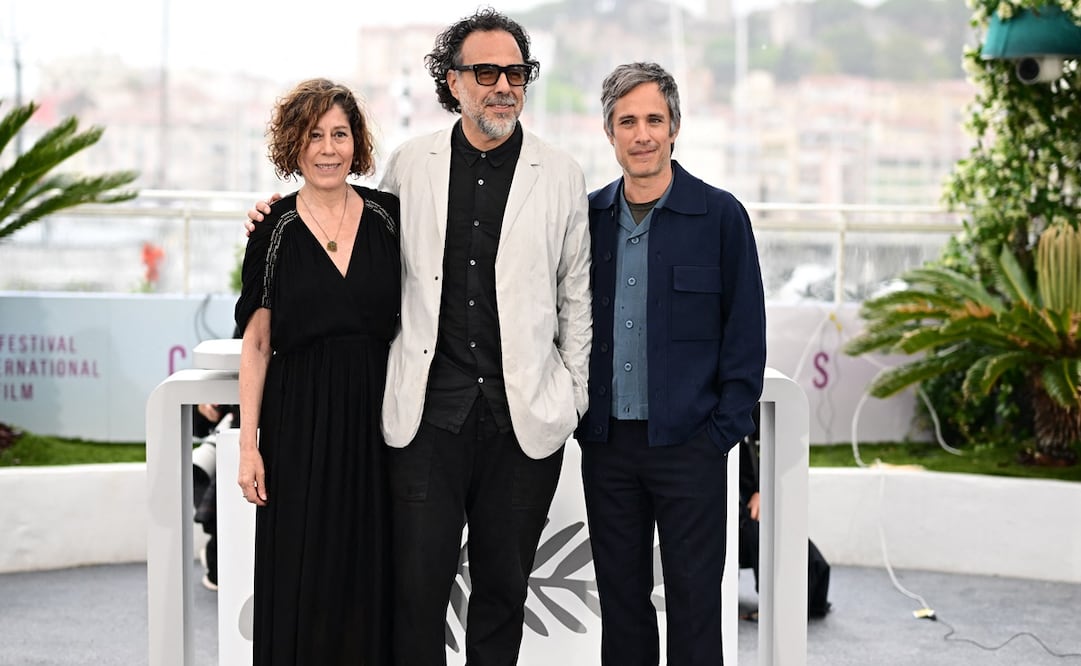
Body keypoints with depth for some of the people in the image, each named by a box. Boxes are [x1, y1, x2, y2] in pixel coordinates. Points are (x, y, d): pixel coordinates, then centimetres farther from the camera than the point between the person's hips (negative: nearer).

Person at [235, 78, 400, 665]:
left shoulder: (388, 215, 3)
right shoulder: (276, 229, 0)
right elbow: (256, 342, 1)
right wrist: (249, 443, -5)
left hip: (376, 414, 1)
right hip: (300, 418, -1)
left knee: (371, 572, 5)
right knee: (302, 578, 2)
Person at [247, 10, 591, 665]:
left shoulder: (561, 175, 4)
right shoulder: (410, 164, 6)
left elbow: (577, 296, 8)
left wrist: (575, 397, 5)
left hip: (526, 414, 0)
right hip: (429, 409, 0)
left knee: (503, 587, 10)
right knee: (418, 586, -1)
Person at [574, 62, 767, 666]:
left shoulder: (721, 215, -3)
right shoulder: (588, 216, 8)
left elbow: (746, 331, -1)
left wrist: (725, 429, -7)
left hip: (688, 443, -3)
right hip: (606, 443, 3)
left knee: (695, 603, 1)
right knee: (621, 597, 11)